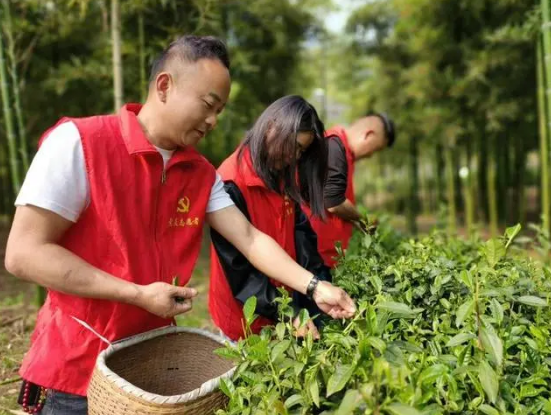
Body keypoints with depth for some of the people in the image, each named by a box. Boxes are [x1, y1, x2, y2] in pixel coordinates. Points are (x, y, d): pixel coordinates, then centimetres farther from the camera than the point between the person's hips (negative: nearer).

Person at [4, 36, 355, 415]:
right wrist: (138, 295, -21)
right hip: (79, 366, -5)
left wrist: (313, 287, -13)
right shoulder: (78, 142, -18)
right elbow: (24, 253, -20)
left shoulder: (202, 174, 1)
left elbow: (249, 239, 0)